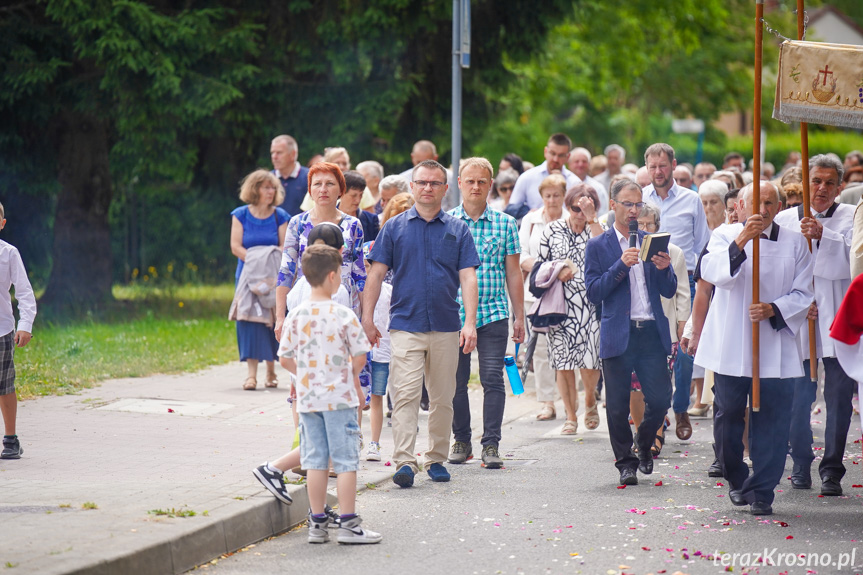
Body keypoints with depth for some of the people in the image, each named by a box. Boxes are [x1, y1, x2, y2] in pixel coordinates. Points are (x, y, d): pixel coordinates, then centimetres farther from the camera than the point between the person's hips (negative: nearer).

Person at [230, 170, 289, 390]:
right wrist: (256, 261, -14)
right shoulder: (240, 215, 3)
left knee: (272, 318, -4)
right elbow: (235, 246, -2)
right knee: (249, 318, -10)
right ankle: (251, 372, -13)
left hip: (274, 276, 1)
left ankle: (271, 369, 11)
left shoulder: (279, 216, 5)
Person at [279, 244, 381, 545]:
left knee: (315, 461, 10)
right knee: (345, 460, 1)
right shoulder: (343, 315, -11)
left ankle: (317, 523, 13)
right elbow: (360, 356, -8)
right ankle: (348, 524, 1)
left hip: (308, 397, 4)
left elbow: (285, 359, 2)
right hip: (339, 396, -4)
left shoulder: (296, 315, -1)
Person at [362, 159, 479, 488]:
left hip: (446, 328, 2)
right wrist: (367, 319, -2)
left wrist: (470, 323, -8)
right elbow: (376, 274, 5)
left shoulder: (457, 230, 8)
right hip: (406, 325, -2)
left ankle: (437, 459, 19)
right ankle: (404, 462, -18)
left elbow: (467, 277, 2)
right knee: (405, 395, -12)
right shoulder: (395, 227, 6)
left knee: (442, 399, 8)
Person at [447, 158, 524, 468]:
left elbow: (513, 273, 9)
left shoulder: (505, 223, 6)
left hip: (493, 314, 0)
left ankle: (491, 444, 0)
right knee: (456, 380, 5)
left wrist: (519, 316, 6)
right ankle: (461, 441, 17)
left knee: (493, 379, -4)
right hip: (454, 312, 0)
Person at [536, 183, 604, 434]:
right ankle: (570, 416, 13)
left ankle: (590, 399, 24)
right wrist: (557, 272, -8)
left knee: (589, 362, -8)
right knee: (563, 361, 0)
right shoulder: (552, 230, 9)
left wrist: (591, 218, -16)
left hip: (590, 304, -1)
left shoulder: (596, 229, 6)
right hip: (560, 306, 1)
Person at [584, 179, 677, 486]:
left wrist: (663, 270, -10)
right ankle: (626, 462, 13)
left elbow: (669, 292, 10)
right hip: (618, 334, -2)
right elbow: (593, 293, -5)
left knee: (660, 398, -1)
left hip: (652, 333, 2)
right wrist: (621, 266, -15)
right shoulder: (598, 247, 3)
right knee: (618, 405, 0)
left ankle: (644, 443, 26)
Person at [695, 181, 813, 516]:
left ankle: (761, 492, 2)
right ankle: (737, 480, 25)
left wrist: (774, 310, -14)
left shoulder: (794, 243, 9)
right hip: (730, 347, 0)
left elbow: (802, 294, 5)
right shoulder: (725, 236, 5)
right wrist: (740, 242, -31)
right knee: (727, 416, 4)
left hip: (776, 347, 0)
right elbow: (712, 272, -16)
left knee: (771, 419, -5)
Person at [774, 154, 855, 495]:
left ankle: (832, 471, 3)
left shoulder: (850, 217, 6)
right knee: (798, 397, 3)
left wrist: (822, 234, -24)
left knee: (839, 399, -3)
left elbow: (851, 255, -10)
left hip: (838, 316, -1)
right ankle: (801, 465, 17)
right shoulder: (785, 220, 10)